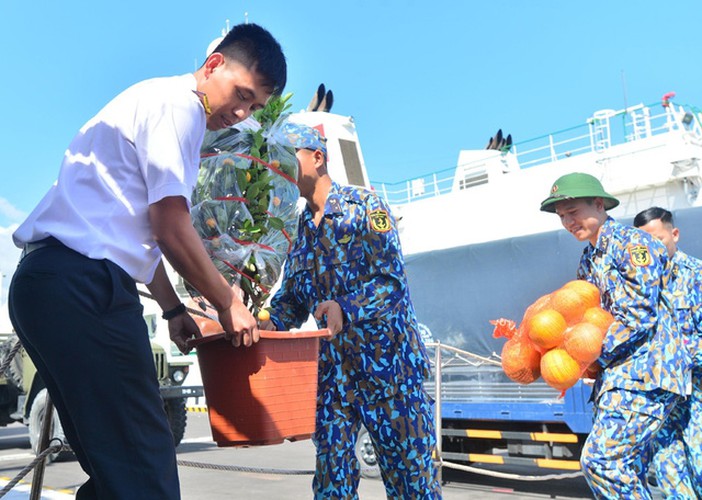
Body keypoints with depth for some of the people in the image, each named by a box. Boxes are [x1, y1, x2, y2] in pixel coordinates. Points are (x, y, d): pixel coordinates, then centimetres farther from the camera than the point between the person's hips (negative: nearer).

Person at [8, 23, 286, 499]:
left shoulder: (157, 100, 26)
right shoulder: (178, 103, -5)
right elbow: (170, 227, -12)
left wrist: (173, 309, 29)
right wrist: (228, 302, 0)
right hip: (82, 283, -10)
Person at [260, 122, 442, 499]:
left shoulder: (364, 206, -8)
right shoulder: (300, 228, 11)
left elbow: (392, 280, -17)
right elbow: (290, 296, 11)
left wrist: (345, 309, -31)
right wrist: (271, 324, -9)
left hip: (387, 358, -5)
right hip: (331, 365, 6)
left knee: (410, 470, 3)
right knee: (331, 468, 7)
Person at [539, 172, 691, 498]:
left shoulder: (634, 244, -9)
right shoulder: (588, 260, 18)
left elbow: (637, 318, -16)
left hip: (644, 370, -9)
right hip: (618, 372, 9)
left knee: (599, 459, -16)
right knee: (627, 470, 10)